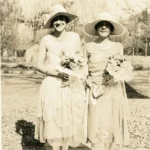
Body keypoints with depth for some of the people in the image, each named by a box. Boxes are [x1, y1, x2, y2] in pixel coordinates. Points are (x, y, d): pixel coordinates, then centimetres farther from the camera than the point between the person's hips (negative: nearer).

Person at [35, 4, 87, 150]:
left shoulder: (75, 37, 3)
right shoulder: (46, 40, -3)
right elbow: (39, 65, -3)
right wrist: (58, 73, -15)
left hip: (73, 86, 2)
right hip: (52, 86, -2)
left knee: (70, 120, 8)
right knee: (53, 121, 2)